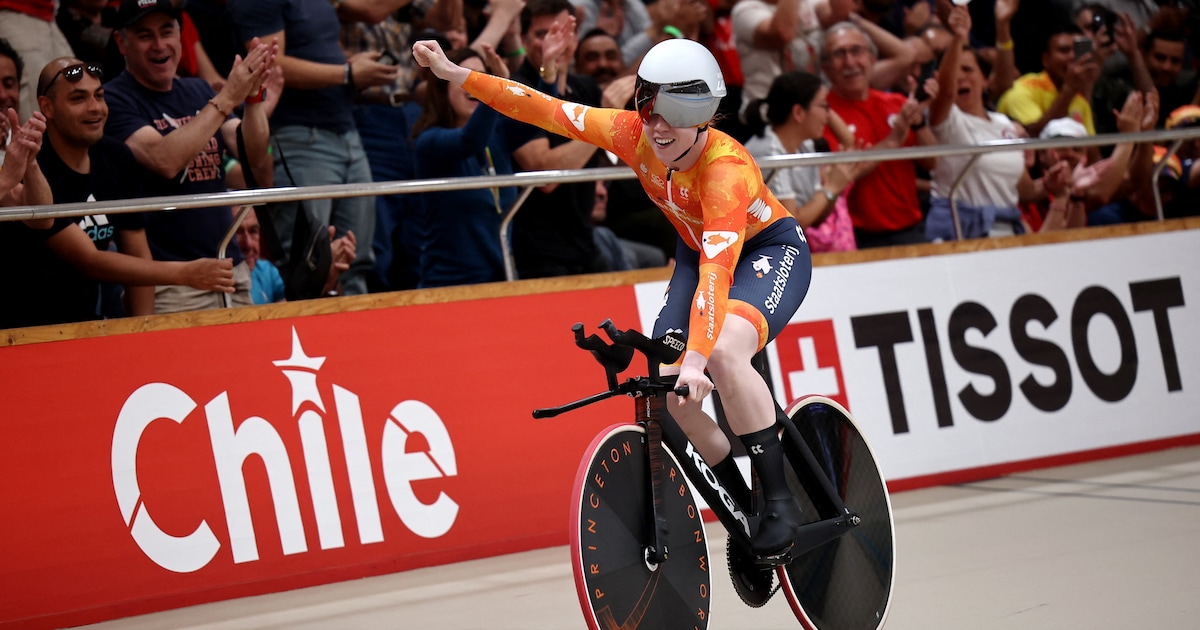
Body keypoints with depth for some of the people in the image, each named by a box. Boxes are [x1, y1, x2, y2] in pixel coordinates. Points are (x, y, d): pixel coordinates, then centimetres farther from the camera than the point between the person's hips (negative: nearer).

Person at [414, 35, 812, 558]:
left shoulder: (726, 167, -36)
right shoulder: (634, 134, -19)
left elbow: (717, 269, -46)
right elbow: (547, 111, -15)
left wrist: (696, 356, -56)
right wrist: (457, 75, -19)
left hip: (770, 249, -7)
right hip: (697, 252, 7)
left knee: (724, 350, -34)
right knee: (669, 386, -13)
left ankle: (780, 500, -22)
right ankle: (742, 506, 8)